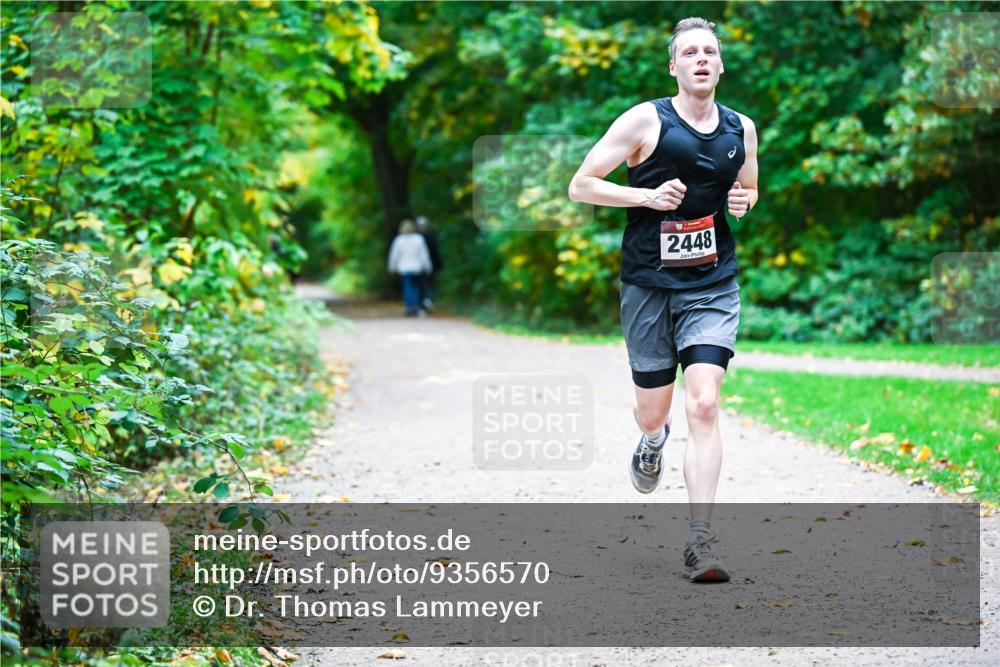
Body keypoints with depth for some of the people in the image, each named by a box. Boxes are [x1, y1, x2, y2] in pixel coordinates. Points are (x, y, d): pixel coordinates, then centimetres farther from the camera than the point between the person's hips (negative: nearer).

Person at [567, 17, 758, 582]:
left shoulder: (741, 128, 8)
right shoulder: (645, 120, -5)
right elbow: (581, 186, -4)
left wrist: (744, 202, 2)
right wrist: (648, 196, -16)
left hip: (713, 287, 1)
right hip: (648, 285, -1)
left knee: (703, 405, -13)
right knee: (653, 409, 8)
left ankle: (702, 543, -12)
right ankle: (653, 439, 49)